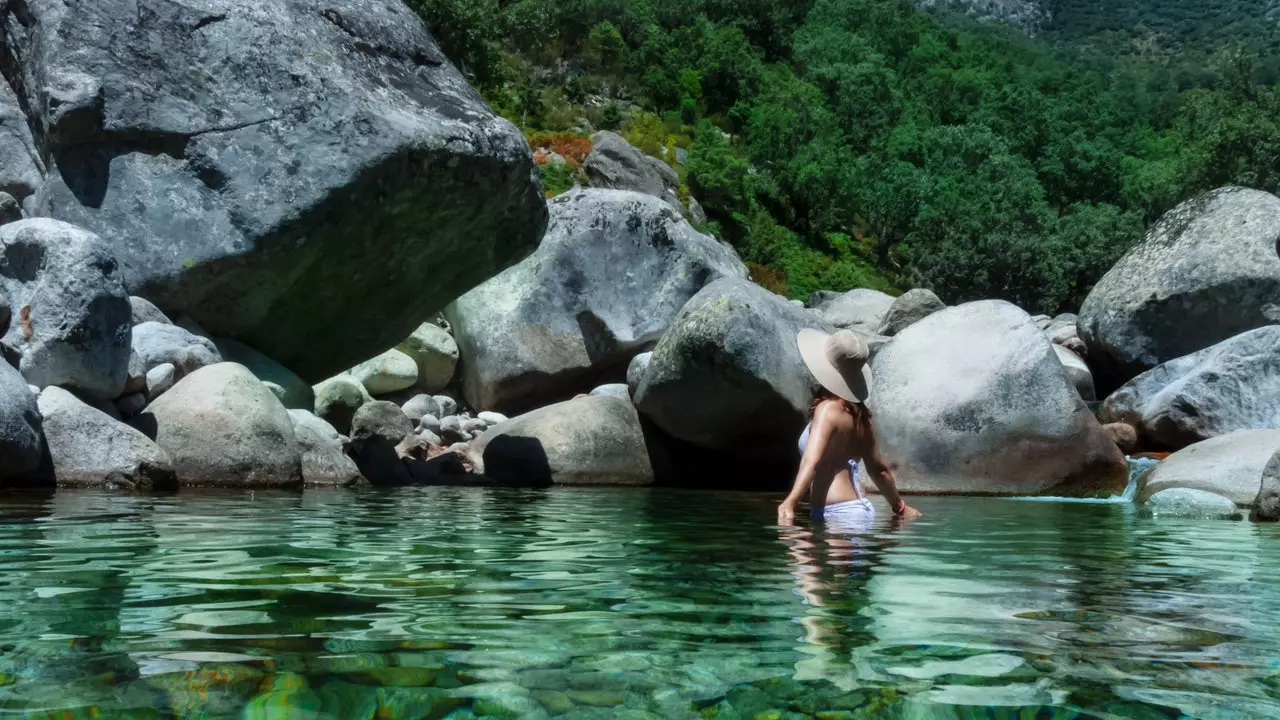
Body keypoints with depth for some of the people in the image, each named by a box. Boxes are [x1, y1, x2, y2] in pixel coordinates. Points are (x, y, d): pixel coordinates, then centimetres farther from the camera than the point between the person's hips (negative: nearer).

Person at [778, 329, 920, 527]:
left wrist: (789, 503, -40)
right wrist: (900, 507, 34)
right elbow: (878, 468, 21)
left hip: (838, 514, -9)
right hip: (860, 508, 9)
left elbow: (812, 460, -27)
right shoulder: (857, 412, 12)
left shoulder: (828, 408, -11)